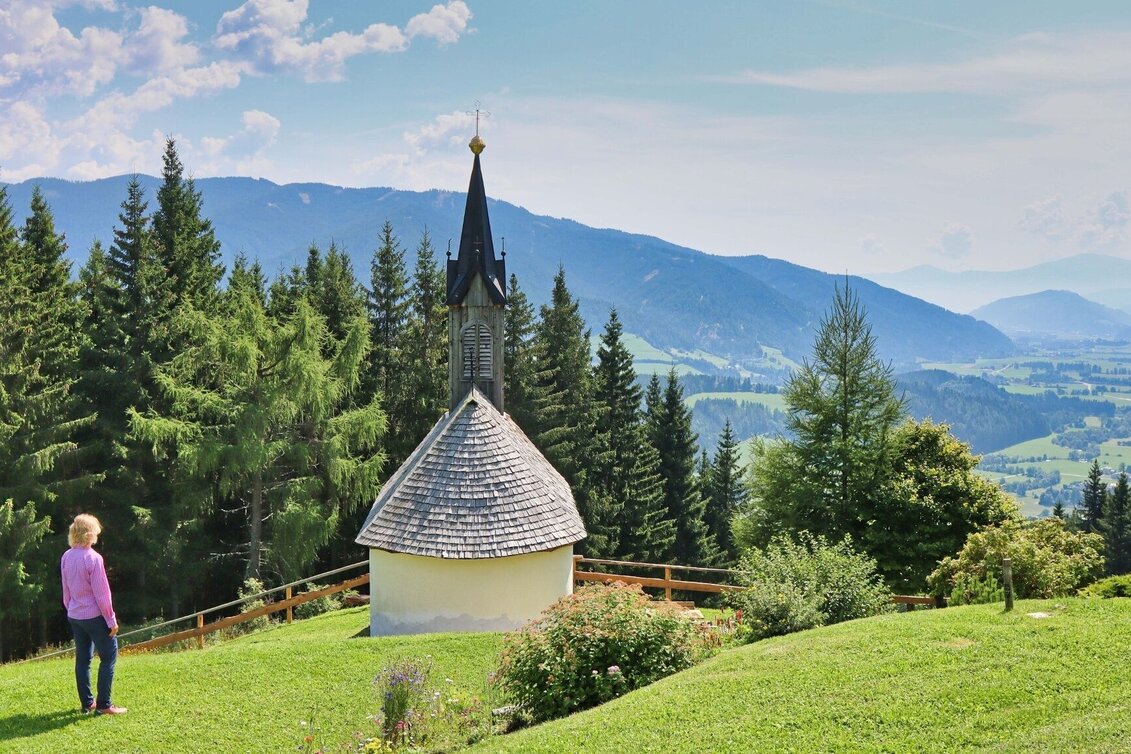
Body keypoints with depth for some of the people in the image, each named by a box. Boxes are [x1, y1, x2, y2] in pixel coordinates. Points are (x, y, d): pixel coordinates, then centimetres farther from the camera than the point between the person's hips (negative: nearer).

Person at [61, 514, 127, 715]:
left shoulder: (66, 557, 1)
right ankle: (103, 705, 1)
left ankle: (86, 703, 19)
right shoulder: (93, 558, -19)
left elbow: (66, 590, 10)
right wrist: (111, 620, -8)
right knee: (108, 656, 3)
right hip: (94, 615, -7)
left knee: (82, 658, 13)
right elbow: (102, 593, -16)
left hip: (75, 616, 7)